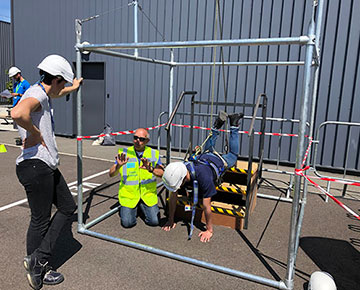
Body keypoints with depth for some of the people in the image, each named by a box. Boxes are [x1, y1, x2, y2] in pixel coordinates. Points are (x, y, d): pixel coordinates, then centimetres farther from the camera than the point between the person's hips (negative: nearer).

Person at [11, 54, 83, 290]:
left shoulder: (43, 94, 16)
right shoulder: (37, 94, -15)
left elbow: (55, 94, 44)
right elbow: (17, 113, -39)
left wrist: (73, 88, 59)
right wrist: (36, 133, -21)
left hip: (47, 166, 11)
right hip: (35, 166, -10)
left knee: (68, 207, 15)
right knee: (41, 220, 4)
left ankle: (38, 260, 20)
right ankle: (36, 269, 24)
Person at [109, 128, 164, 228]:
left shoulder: (154, 154, -2)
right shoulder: (124, 153, -4)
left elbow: (162, 174, -13)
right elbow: (111, 174, -7)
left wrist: (150, 169, -32)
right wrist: (118, 166, -28)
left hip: (148, 193, 1)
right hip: (128, 194, -1)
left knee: (154, 221, -8)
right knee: (127, 223, -11)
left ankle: (143, 206, 22)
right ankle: (126, 208, 22)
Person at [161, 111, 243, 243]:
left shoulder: (203, 176, -51)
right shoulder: (176, 173, -36)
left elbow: (206, 206, -42)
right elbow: (173, 197, -22)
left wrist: (209, 230, -33)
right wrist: (170, 220, -16)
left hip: (218, 161, -4)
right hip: (203, 157, 4)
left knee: (233, 155, 29)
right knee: (207, 149, 39)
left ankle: (233, 124, 33)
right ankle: (218, 124, 42)